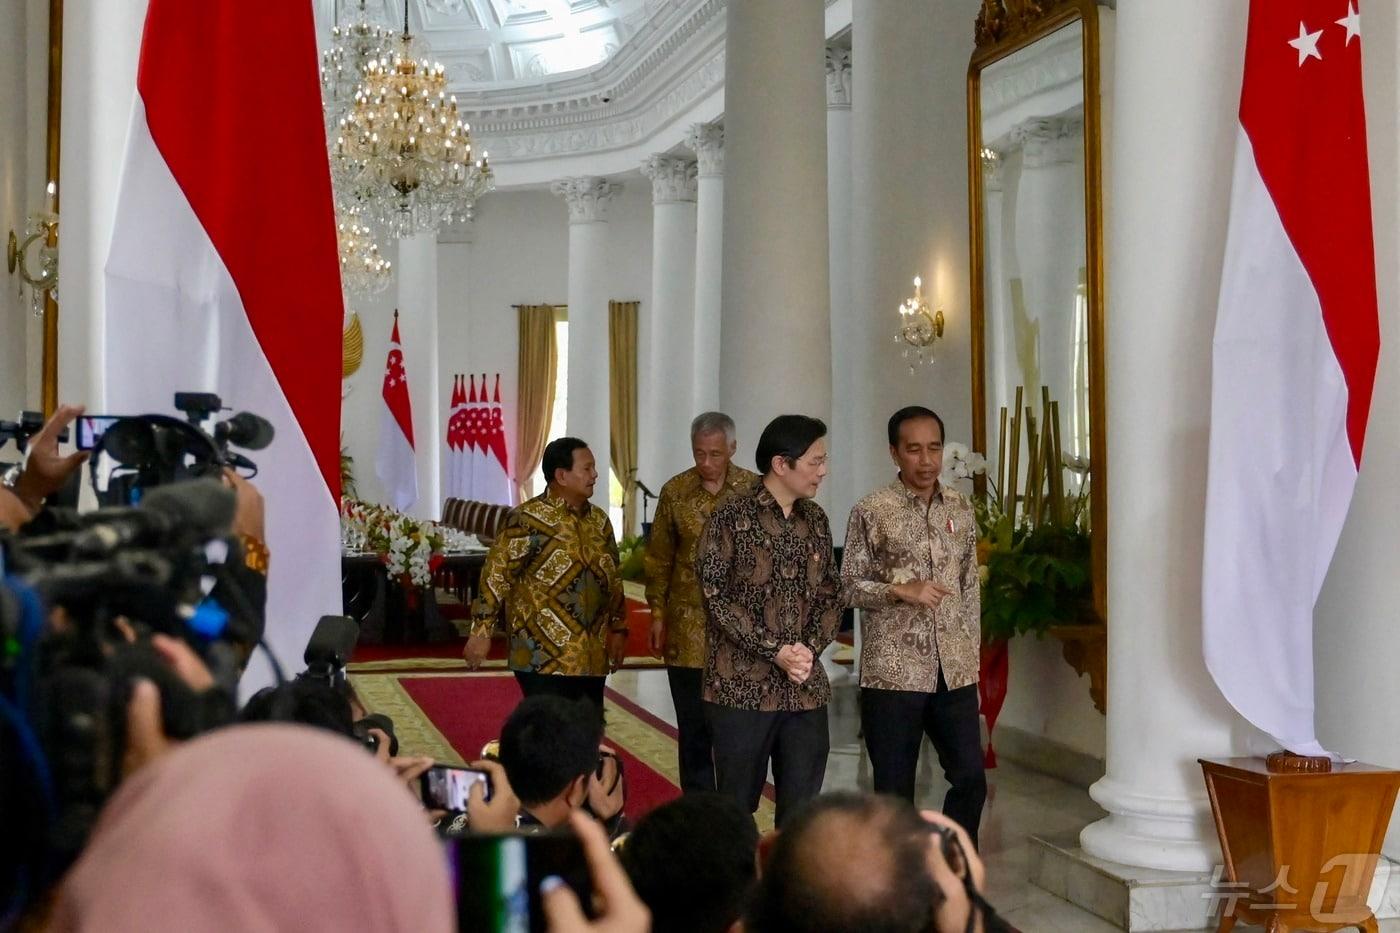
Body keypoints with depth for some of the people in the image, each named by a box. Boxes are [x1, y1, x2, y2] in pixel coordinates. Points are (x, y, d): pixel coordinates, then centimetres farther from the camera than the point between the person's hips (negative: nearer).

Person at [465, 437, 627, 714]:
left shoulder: (599, 520, 12)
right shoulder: (528, 519, -10)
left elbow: (613, 577, 20)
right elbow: (496, 574, -10)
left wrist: (618, 628, 17)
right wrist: (482, 630, -14)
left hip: (592, 655, 7)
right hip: (543, 654, -7)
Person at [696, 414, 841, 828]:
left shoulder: (816, 519, 10)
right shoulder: (732, 516, -7)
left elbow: (830, 595, 12)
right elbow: (716, 595, -11)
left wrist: (810, 648, -6)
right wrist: (775, 651, -15)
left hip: (806, 688, 5)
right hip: (742, 687, -5)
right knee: (737, 806, 5)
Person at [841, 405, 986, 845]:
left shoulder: (961, 508, 8)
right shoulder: (871, 512, -5)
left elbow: (970, 586, 14)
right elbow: (850, 585, -3)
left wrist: (972, 655, 10)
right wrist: (901, 590, -19)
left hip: (955, 672, 4)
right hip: (893, 671, -4)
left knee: (971, 778, 6)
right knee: (894, 791, 4)